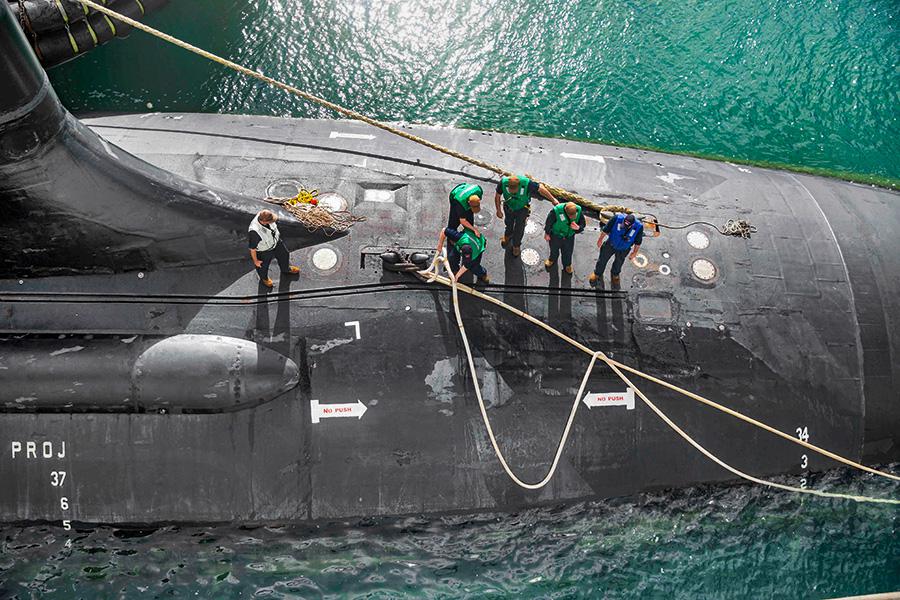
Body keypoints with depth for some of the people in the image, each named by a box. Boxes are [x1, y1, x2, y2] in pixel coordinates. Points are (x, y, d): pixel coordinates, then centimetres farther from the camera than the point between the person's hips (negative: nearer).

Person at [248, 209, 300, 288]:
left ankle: (286, 269, 65)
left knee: (284, 255, 31)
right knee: (263, 266, 26)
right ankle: (264, 278, 61)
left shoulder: (263, 216, -28)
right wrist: (255, 261, -13)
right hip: (264, 252, -6)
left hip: (276, 242, 6)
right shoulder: (254, 232, -47)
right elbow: (252, 248, -28)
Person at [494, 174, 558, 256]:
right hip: (509, 207, 2)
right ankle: (508, 236, 62)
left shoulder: (526, 183, -40)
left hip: (522, 209, -2)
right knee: (509, 223, 29)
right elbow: (497, 196, -16)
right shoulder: (503, 183, -36)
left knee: (519, 228, 16)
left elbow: (540, 188, -23)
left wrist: (553, 200, -13)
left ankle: (516, 246, 44)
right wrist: (499, 210, -7)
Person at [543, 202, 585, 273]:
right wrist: (547, 233, -4)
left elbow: (582, 224, -11)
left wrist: (578, 228, -36)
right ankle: (552, 260, 58)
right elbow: (549, 222, -18)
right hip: (556, 235, -2)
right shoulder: (556, 211, -36)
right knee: (554, 249, 25)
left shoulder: (578, 211, -27)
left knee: (568, 252, 21)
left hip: (569, 237, 2)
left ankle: (567, 265, 51)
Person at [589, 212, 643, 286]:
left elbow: (638, 242, -12)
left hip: (623, 250, 1)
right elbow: (606, 229, -17)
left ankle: (615, 274, 59)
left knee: (619, 262, 27)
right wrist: (600, 239, -4)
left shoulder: (639, 227, -33)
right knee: (603, 259, 20)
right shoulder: (617, 218, -36)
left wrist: (634, 252, 1)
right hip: (611, 245, -1)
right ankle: (597, 273, 49)